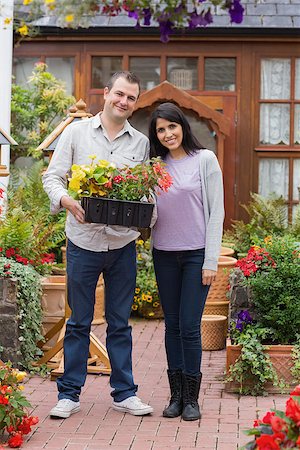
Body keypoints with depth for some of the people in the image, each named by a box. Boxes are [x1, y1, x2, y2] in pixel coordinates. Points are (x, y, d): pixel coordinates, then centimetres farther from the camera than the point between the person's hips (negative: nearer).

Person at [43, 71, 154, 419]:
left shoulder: (141, 142, 7)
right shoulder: (76, 132, 3)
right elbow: (52, 177, 1)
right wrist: (67, 201, -19)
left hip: (123, 244, 2)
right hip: (83, 240, -2)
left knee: (120, 322, 9)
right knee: (79, 321, 5)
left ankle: (124, 393, 18)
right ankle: (69, 393, 15)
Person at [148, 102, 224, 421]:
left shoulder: (204, 160, -2)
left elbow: (216, 212, -5)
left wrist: (211, 261, -9)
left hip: (196, 254, -4)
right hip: (164, 255, 4)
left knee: (189, 327, -6)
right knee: (172, 326, 7)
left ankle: (191, 398, 5)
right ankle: (176, 395, 15)